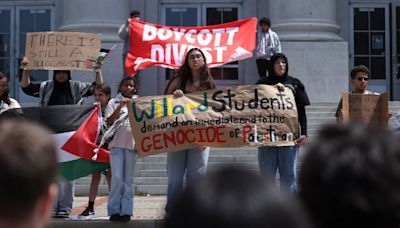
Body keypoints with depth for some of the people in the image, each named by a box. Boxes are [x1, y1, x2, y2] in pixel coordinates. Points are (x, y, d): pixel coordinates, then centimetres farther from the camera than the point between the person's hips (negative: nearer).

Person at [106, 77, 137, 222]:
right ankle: (114, 211, -1)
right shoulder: (114, 102, 7)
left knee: (128, 179, 2)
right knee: (117, 177, -8)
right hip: (116, 144, -2)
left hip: (132, 144, 2)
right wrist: (120, 106, -12)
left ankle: (126, 211, 4)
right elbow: (109, 122, -3)